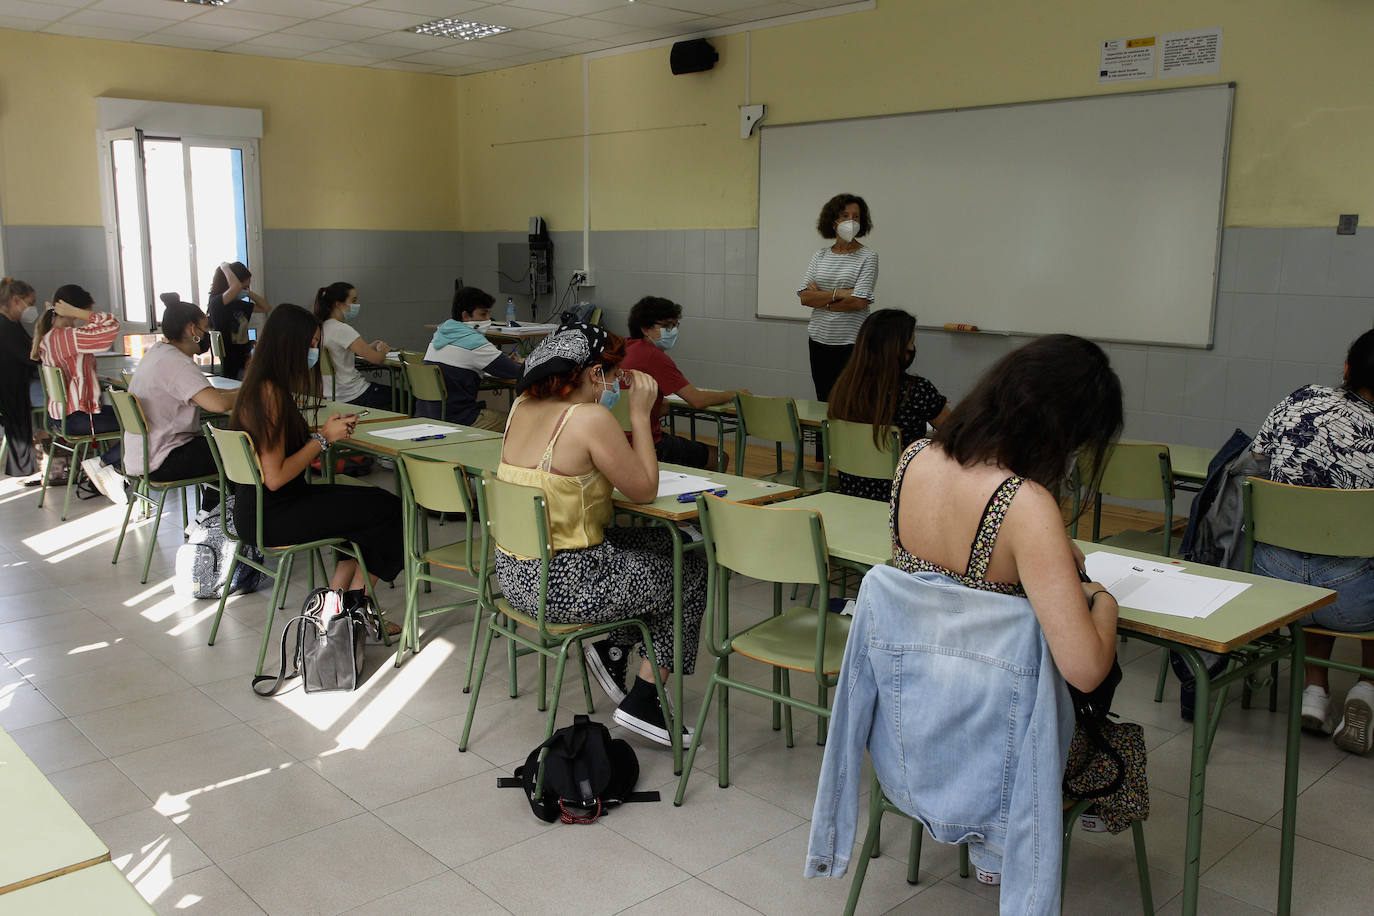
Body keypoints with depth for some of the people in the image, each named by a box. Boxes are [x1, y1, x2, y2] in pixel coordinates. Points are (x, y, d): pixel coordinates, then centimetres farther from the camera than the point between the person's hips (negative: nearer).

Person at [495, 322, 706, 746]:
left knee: (662, 544, 23)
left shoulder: (523, 406, 4)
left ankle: (612, 647, 21)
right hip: (565, 582, -9)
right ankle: (641, 703, 15)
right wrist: (640, 413, -6)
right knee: (690, 571, 12)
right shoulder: (591, 419, -21)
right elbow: (645, 490, -12)